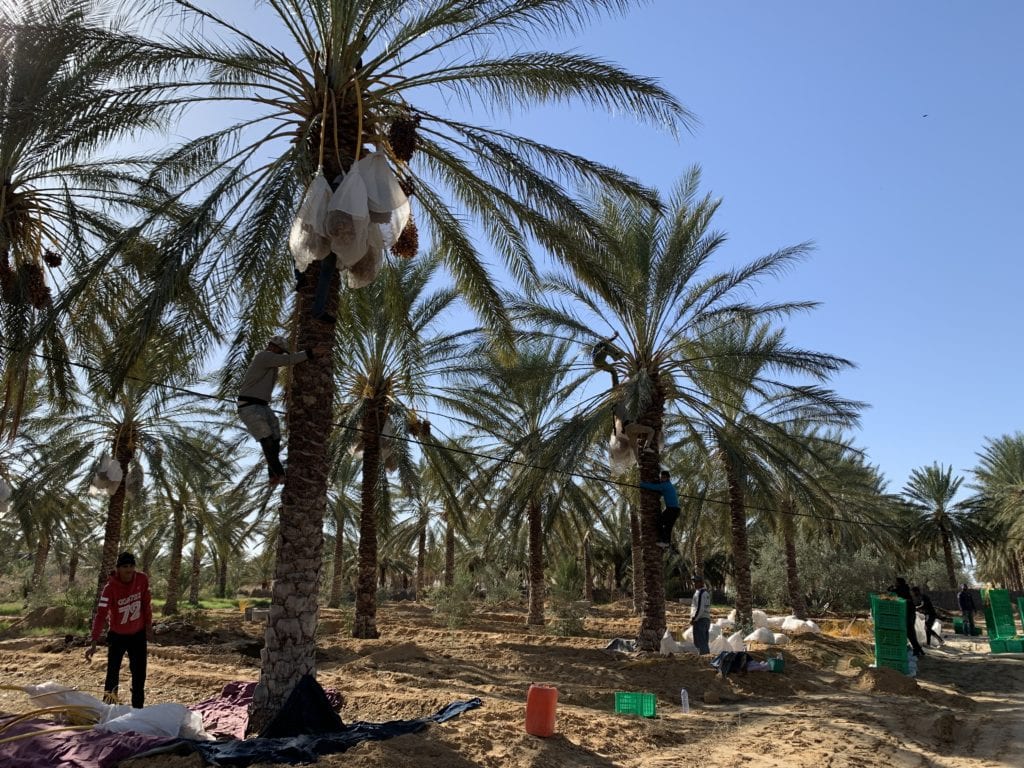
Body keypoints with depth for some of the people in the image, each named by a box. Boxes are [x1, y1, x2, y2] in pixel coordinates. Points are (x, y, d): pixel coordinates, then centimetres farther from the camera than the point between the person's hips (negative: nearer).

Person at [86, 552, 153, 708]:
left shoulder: (142, 580, -13)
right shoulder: (110, 588, -24)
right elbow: (101, 615, -30)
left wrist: (149, 625, 5)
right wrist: (94, 644, -36)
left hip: (138, 634, 3)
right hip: (117, 636, -3)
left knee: (139, 674, 9)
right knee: (113, 674, 0)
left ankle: (138, 709, 21)